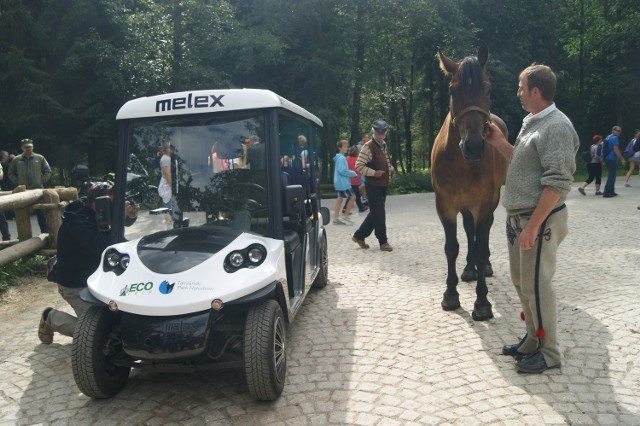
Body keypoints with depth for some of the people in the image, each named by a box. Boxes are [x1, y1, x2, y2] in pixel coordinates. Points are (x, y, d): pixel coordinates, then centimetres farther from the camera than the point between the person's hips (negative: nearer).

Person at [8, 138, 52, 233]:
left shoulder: (40, 158, 4)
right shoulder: (16, 160, 5)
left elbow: (48, 172, 8)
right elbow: (11, 174, 13)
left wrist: (41, 182, 0)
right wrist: (18, 183, 2)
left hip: (38, 189, -1)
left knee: (41, 214, 3)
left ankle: (45, 233, 10)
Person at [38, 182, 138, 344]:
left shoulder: (96, 215, -2)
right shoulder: (78, 221, -27)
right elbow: (101, 247, -38)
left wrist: (129, 214, -22)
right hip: (75, 286, -8)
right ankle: (51, 318, 11)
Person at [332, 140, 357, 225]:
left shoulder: (340, 157, 14)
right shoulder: (341, 158, -16)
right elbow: (342, 171, -22)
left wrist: (351, 173, 11)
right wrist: (353, 173, -11)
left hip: (340, 182, 10)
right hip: (343, 182, -10)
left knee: (340, 198, 11)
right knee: (352, 197, -5)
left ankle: (336, 218, 12)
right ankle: (345, 217, -1)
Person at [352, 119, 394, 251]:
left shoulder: (384, 145, 13)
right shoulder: (368, 146, -14)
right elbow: (358, 165, -18)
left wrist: (390, 170, 10)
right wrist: (374, 173, -22)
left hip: (383, 184, 9)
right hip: (373, 185, -9)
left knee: (375, 213, 13)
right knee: (379, 214, -3)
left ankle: (359, 236, 24)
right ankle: (383, 242, 7)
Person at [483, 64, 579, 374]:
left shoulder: (556, 126, -17)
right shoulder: (532, 124, 14)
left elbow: (557, 184, -22)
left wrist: (533, 226, -24)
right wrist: (498, 142, 14)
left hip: (539, 220, -10)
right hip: (518, 218, 10)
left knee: (536, 286, -1)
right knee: (521, 282, 17)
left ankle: (549, 353, 15)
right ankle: (533, 340, 32)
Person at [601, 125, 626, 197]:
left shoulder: (608, 137, 17)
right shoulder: (615, 138, -12)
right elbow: (616, 150, -18)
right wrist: (622, 159, -14)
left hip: (607, 158, 10)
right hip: (612, 159, -10)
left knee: (611, 176, 18)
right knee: (611, 176, -7)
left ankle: (611, 191, 23)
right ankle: (606, 193, -10)